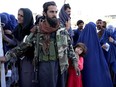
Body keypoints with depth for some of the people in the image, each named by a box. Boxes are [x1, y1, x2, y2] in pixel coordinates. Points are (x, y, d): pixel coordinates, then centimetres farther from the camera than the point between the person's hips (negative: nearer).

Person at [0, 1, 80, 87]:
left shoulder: (62, 30, 3)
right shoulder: (37, 30, -1)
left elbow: (69, 46, 9)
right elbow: (24, 45, 1)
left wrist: (75, 62, 5)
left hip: (58, 64, 1)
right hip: (43, 65, -1)